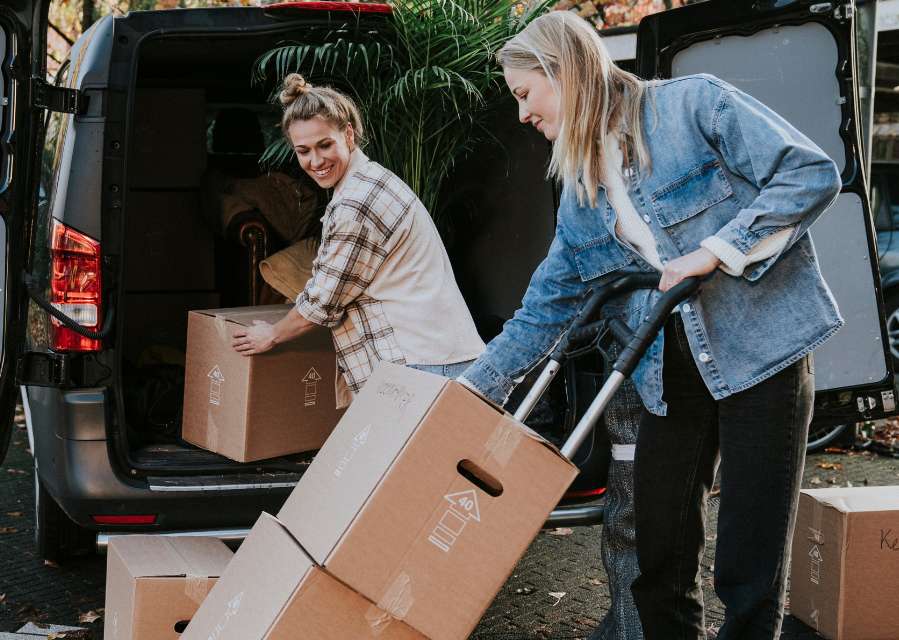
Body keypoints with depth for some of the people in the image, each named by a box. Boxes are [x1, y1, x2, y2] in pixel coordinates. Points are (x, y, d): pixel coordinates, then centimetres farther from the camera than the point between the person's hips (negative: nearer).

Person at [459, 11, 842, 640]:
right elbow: (543, 312, 14)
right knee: (659, 563, 8)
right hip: (671, 374, 6)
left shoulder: (692, 104, -7)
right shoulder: (581, 191, 12)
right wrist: (467, 394, 8)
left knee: (749, 568, -4)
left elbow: (813, 173, -13)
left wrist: (715, 249, -18)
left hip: (761, 351, -6)